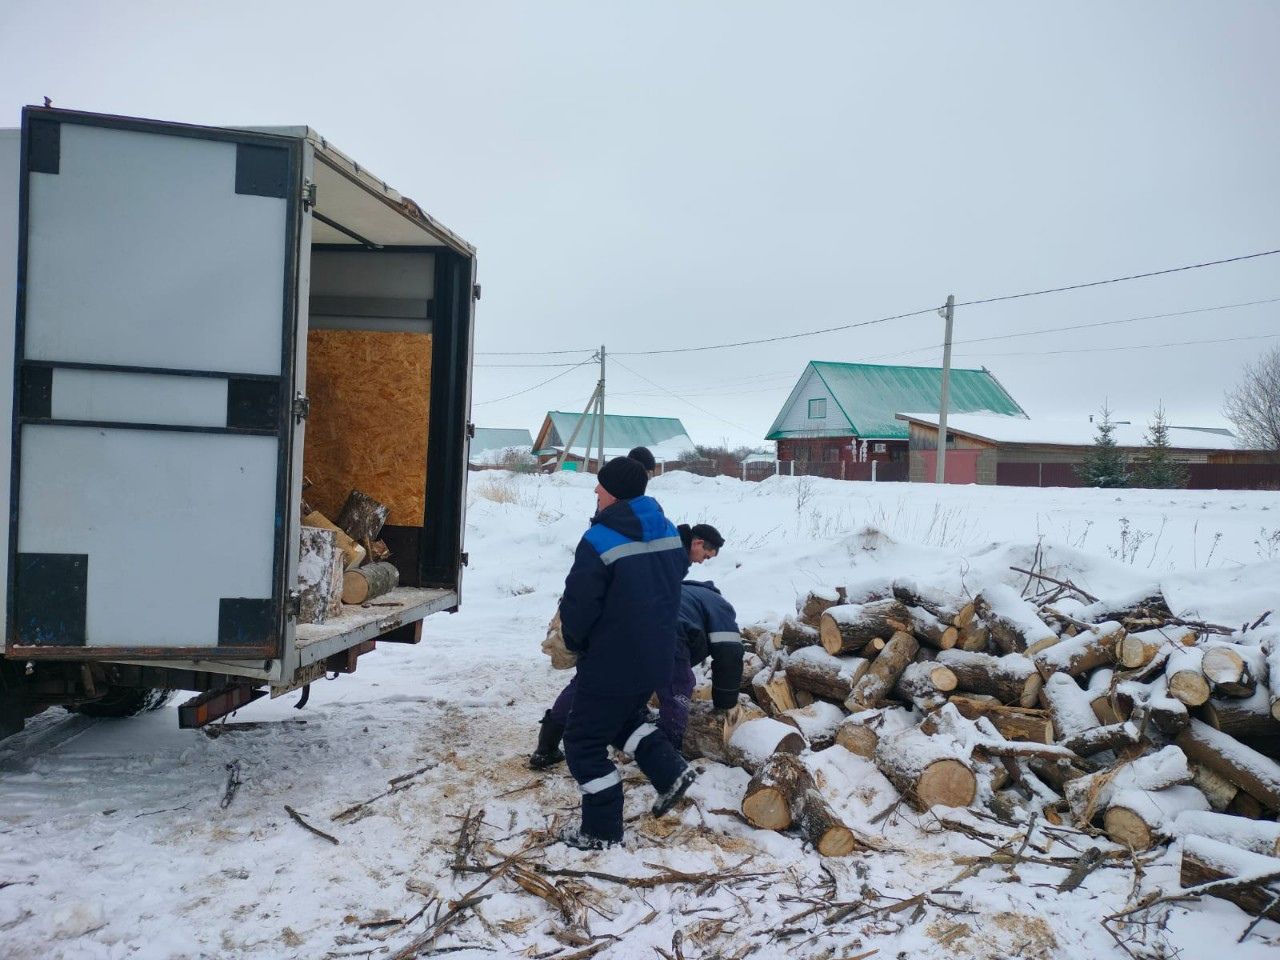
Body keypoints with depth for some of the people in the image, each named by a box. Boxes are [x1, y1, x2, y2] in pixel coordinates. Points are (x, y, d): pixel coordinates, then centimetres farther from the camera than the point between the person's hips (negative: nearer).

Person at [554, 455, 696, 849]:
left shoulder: (599, 542, -22)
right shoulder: (668, 532, 3)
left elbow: (578, 607, -17)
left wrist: (575, 642, 3)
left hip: (612, 664, -8)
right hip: (656, 657, 8)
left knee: (584, 742, 8)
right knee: (626, 716, 32)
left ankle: (601, 831, 15)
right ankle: (670, 770, 20)